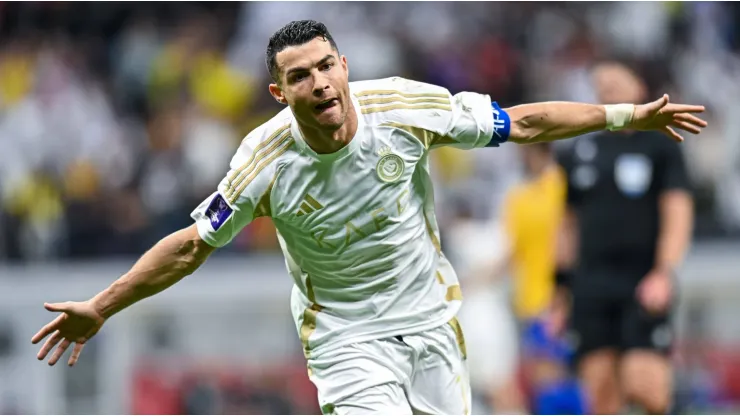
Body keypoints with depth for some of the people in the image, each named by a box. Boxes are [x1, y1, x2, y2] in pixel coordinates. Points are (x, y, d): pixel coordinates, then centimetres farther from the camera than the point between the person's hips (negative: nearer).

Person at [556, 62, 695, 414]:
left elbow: (678, 214, -5)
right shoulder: (579, 154, 14)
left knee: (642, 386, -15)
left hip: (644, 290, -3)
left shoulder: (661, 147, 3)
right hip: (591, 288, 4)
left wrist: (664, 273, -18)